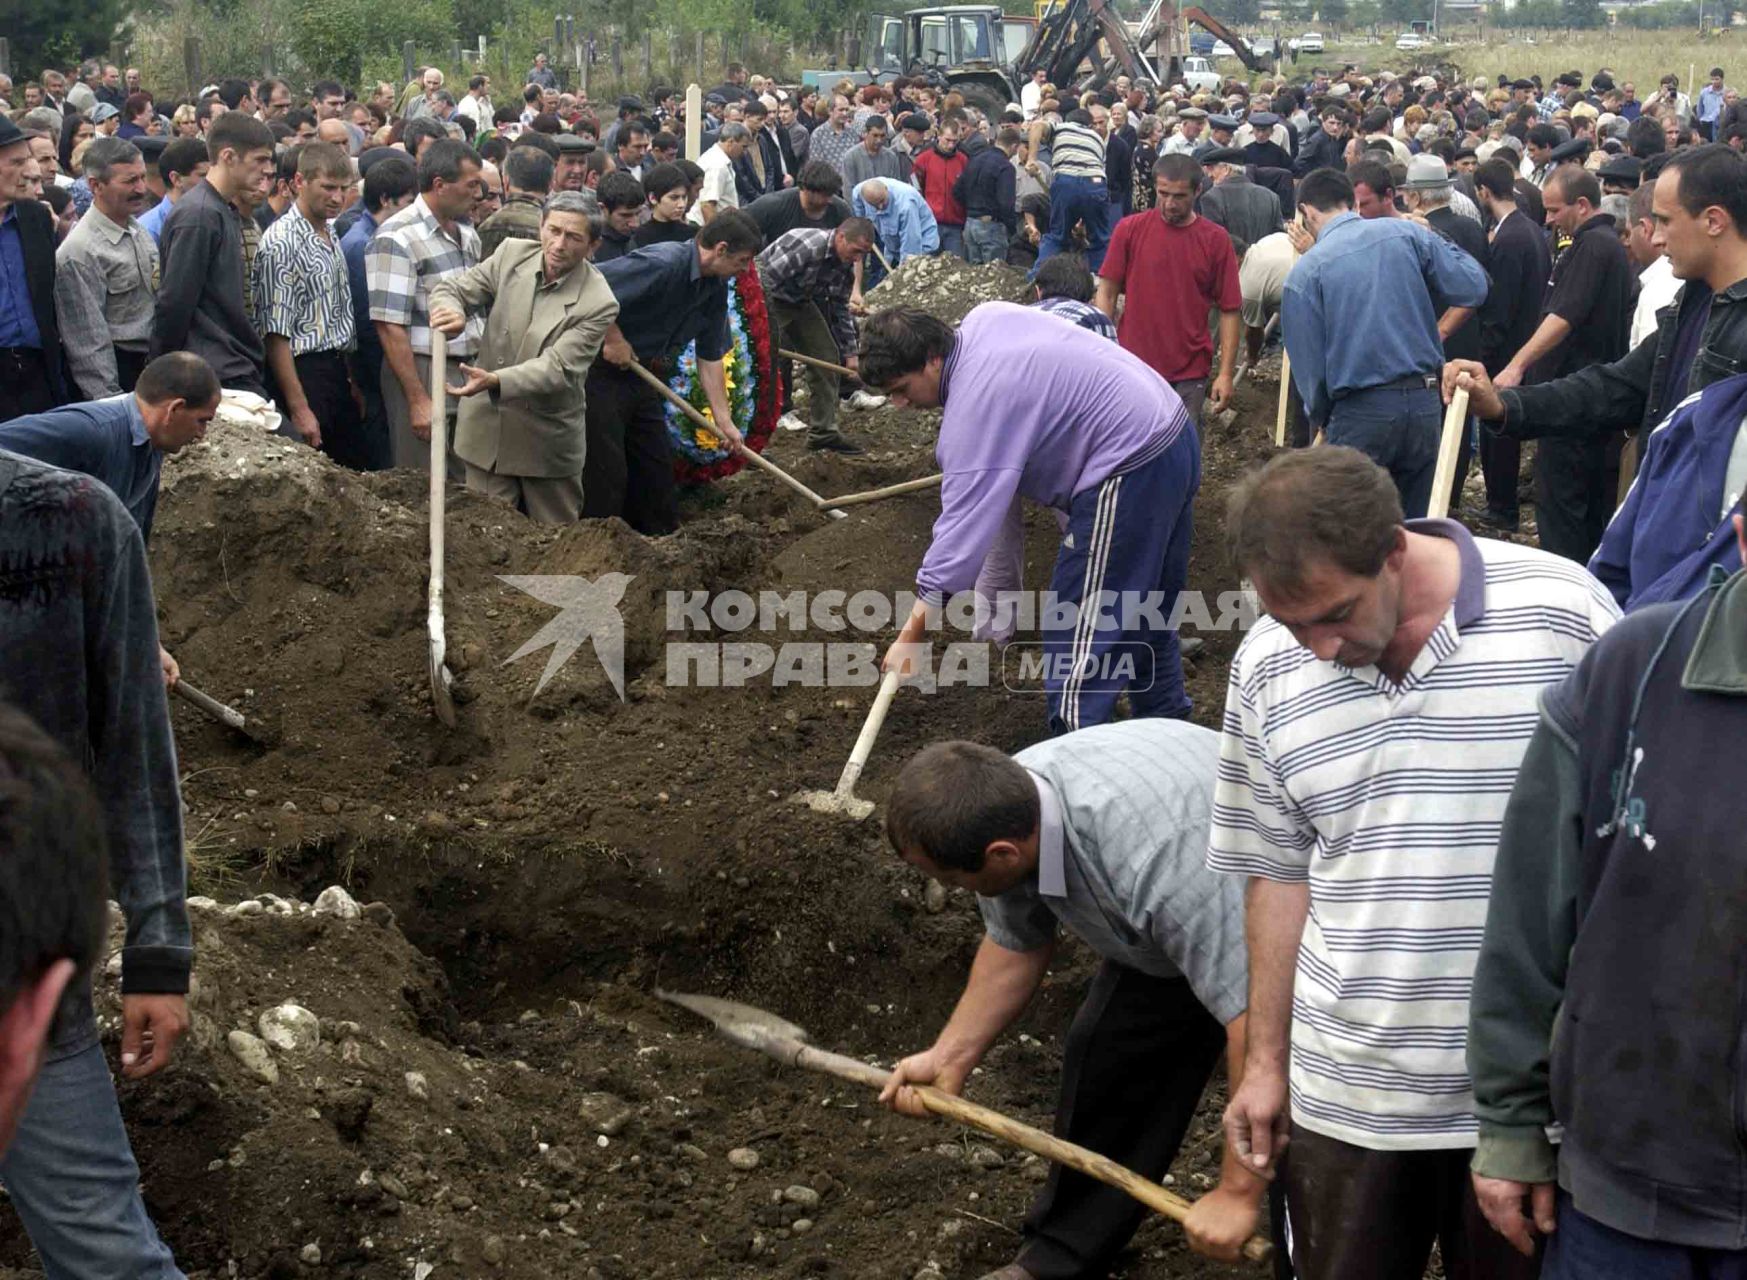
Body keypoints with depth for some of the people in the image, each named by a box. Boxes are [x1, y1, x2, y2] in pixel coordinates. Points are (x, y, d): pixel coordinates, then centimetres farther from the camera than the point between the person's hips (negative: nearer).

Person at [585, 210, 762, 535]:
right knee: (608, 471, -7)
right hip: (601, 371, -9)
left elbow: (710, 357, 10)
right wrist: (613, 339, -23)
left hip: (639, 371, 9)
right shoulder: (663, 264, -26)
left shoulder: (715, 288, 3)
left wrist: (723, 420, 6)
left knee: (657, 466, 14)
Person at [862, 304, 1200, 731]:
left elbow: (964, 523, -25)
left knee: (1081, 635, -6)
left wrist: (911, 636, -22)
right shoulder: (983, 319, 4)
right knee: (1145, 611, 25)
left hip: (1129, 473, -10)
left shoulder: (974, 406, -22)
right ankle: (1166, 717, 40)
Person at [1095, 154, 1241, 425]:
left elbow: (1229, 310, 0)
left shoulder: (1215, 239, -1)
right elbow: (1107, 293, 3)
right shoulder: (1129, 229, 0)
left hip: (1189, 374, 0)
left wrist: (1225, 373, -5)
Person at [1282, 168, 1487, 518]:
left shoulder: (1305, 272, -6)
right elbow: (1474, 288, 1)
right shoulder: (1406, 233, 1)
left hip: (1361, 412, -3)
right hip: (1426, 403, 4)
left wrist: (1320, 420, 15)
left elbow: (1310, 366, -3)